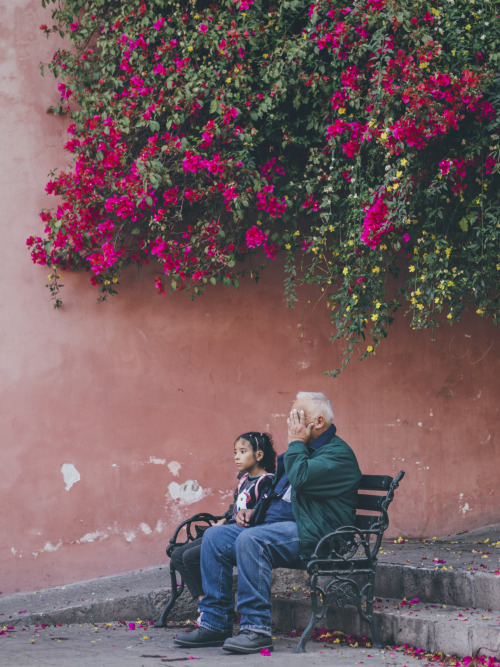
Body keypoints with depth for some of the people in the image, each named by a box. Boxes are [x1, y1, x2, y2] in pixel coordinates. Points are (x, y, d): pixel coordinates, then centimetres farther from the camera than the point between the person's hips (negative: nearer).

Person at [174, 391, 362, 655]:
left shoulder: (338, 453, -7)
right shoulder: (301, 449, 23)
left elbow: (300, 478, -25)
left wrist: (296, 442, -9)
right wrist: (254, 511, 14)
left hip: (310, 534, -10)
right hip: (273, 524, 10)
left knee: (250, 540, -33)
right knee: (215, 536, -5)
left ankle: (256, 629, -31)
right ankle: (214, 623, -5)